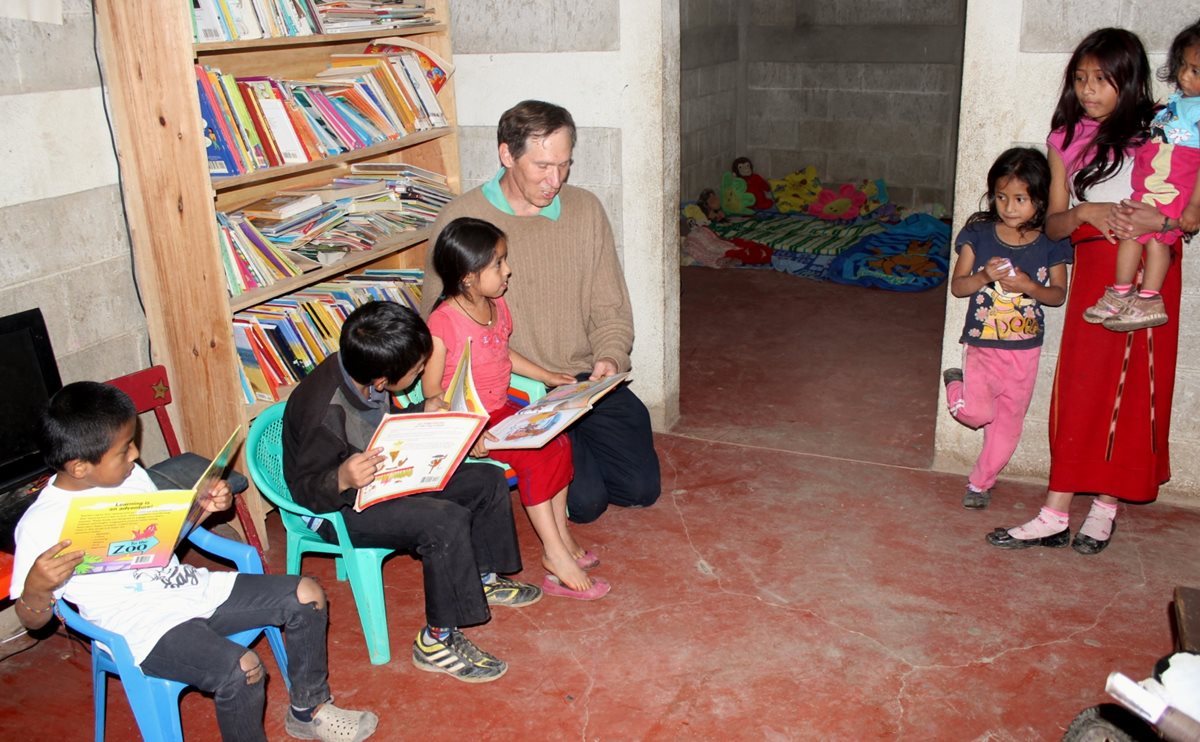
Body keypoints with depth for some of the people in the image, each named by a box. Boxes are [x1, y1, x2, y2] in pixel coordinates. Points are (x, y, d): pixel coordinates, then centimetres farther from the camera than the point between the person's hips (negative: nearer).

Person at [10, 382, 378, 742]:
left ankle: (308, 709, 19)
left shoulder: (131, 476, 4)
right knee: (241, 669, -31)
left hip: (190, 588, 8)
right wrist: (37, 586, -31)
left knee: (307, 595, 2)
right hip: (143, 628, -7)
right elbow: (32, 619, -9)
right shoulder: (42, 524, -15)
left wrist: (203, 508, 1)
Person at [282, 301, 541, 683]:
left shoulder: (361, 372, -8)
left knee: (488, 480, 4)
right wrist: (343, 480, -44)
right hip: (339, 508, -9)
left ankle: (482, 578, 24)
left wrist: (424, 414, 0)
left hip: (385, 478, 9)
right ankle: (437, 641, -16)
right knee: (447, 522, -31)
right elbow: (306, 490, -24)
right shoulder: (326, 412, -33)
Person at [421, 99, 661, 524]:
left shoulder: (586, 210, 4)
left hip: (586, 380, 4)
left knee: (642, 488, -3)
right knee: (585, 500, -15)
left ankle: (579, 443, 23)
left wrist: (610, 357, -13)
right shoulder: (461, 220, -9)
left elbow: (611, 308, 7)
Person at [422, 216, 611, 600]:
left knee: (558, 442, -7)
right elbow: (431, 389, -19)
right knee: (533, 456, -22)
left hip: (500, 409, 8)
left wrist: (548, 376, 20)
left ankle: (560, 534, 4)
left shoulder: (497, 305, 4)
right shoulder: (443, 323, -21)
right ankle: (555, 555, -14)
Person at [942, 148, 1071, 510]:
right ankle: (957, 384, 17)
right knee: (977, 413, -16)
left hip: (1025, 349, 2)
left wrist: (1028, 286, -20)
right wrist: (985, 276, -24)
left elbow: (1058, 293, 0)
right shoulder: (979, 234, -6)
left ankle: (981, 482, 28)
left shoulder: (1050, 243, -4)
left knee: (1008, 422, 9)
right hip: (982, 344, -1)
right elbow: (957, 286, -4)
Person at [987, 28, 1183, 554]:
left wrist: (1156, 220, -21)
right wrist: (1086, 212, -14)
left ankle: (1105, 509, 15)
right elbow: (1053, 224, 6)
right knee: (1079, 387, 2)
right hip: (1093, 268, 3)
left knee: (1135, 388, 3)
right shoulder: (1066, 140, 8)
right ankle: (1055, 516, 5)